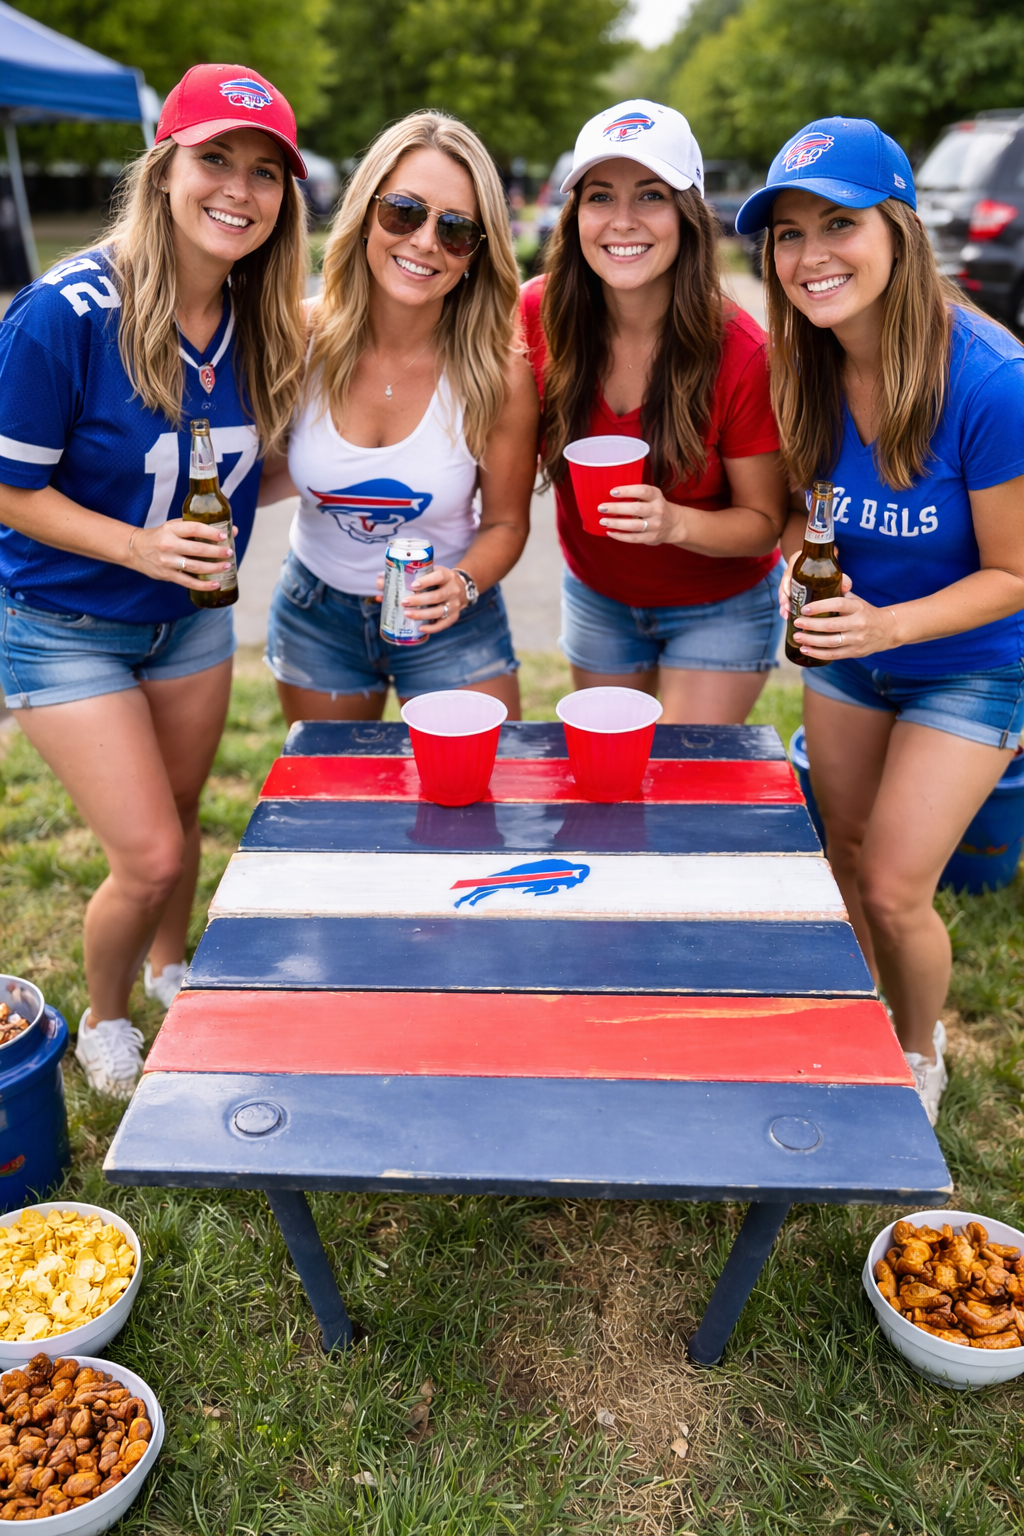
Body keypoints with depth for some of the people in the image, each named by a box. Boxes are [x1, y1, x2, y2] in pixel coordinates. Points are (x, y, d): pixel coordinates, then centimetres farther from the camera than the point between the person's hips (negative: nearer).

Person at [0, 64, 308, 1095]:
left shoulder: (265, 325, -7)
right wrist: (137, 545, -29)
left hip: (191, 616, 5)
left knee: (177, 819, 19)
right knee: (151, 857, -5)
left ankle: (170, 968, 49)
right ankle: (103, 1023, 26)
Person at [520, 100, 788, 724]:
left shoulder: (740, 352, -25)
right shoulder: (540, 313, -17)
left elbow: (764, 519, -17)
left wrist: (676, 523, -34)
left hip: (719, 608, -3)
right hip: (597, 596, 3)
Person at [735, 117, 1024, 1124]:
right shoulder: (804, 363, -13)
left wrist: (886, 625, -33)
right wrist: (800, 559, -18)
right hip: (846, 643, 5)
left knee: (894, 892, -3)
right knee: (845, 857, 17)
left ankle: (921, 1055, 30)